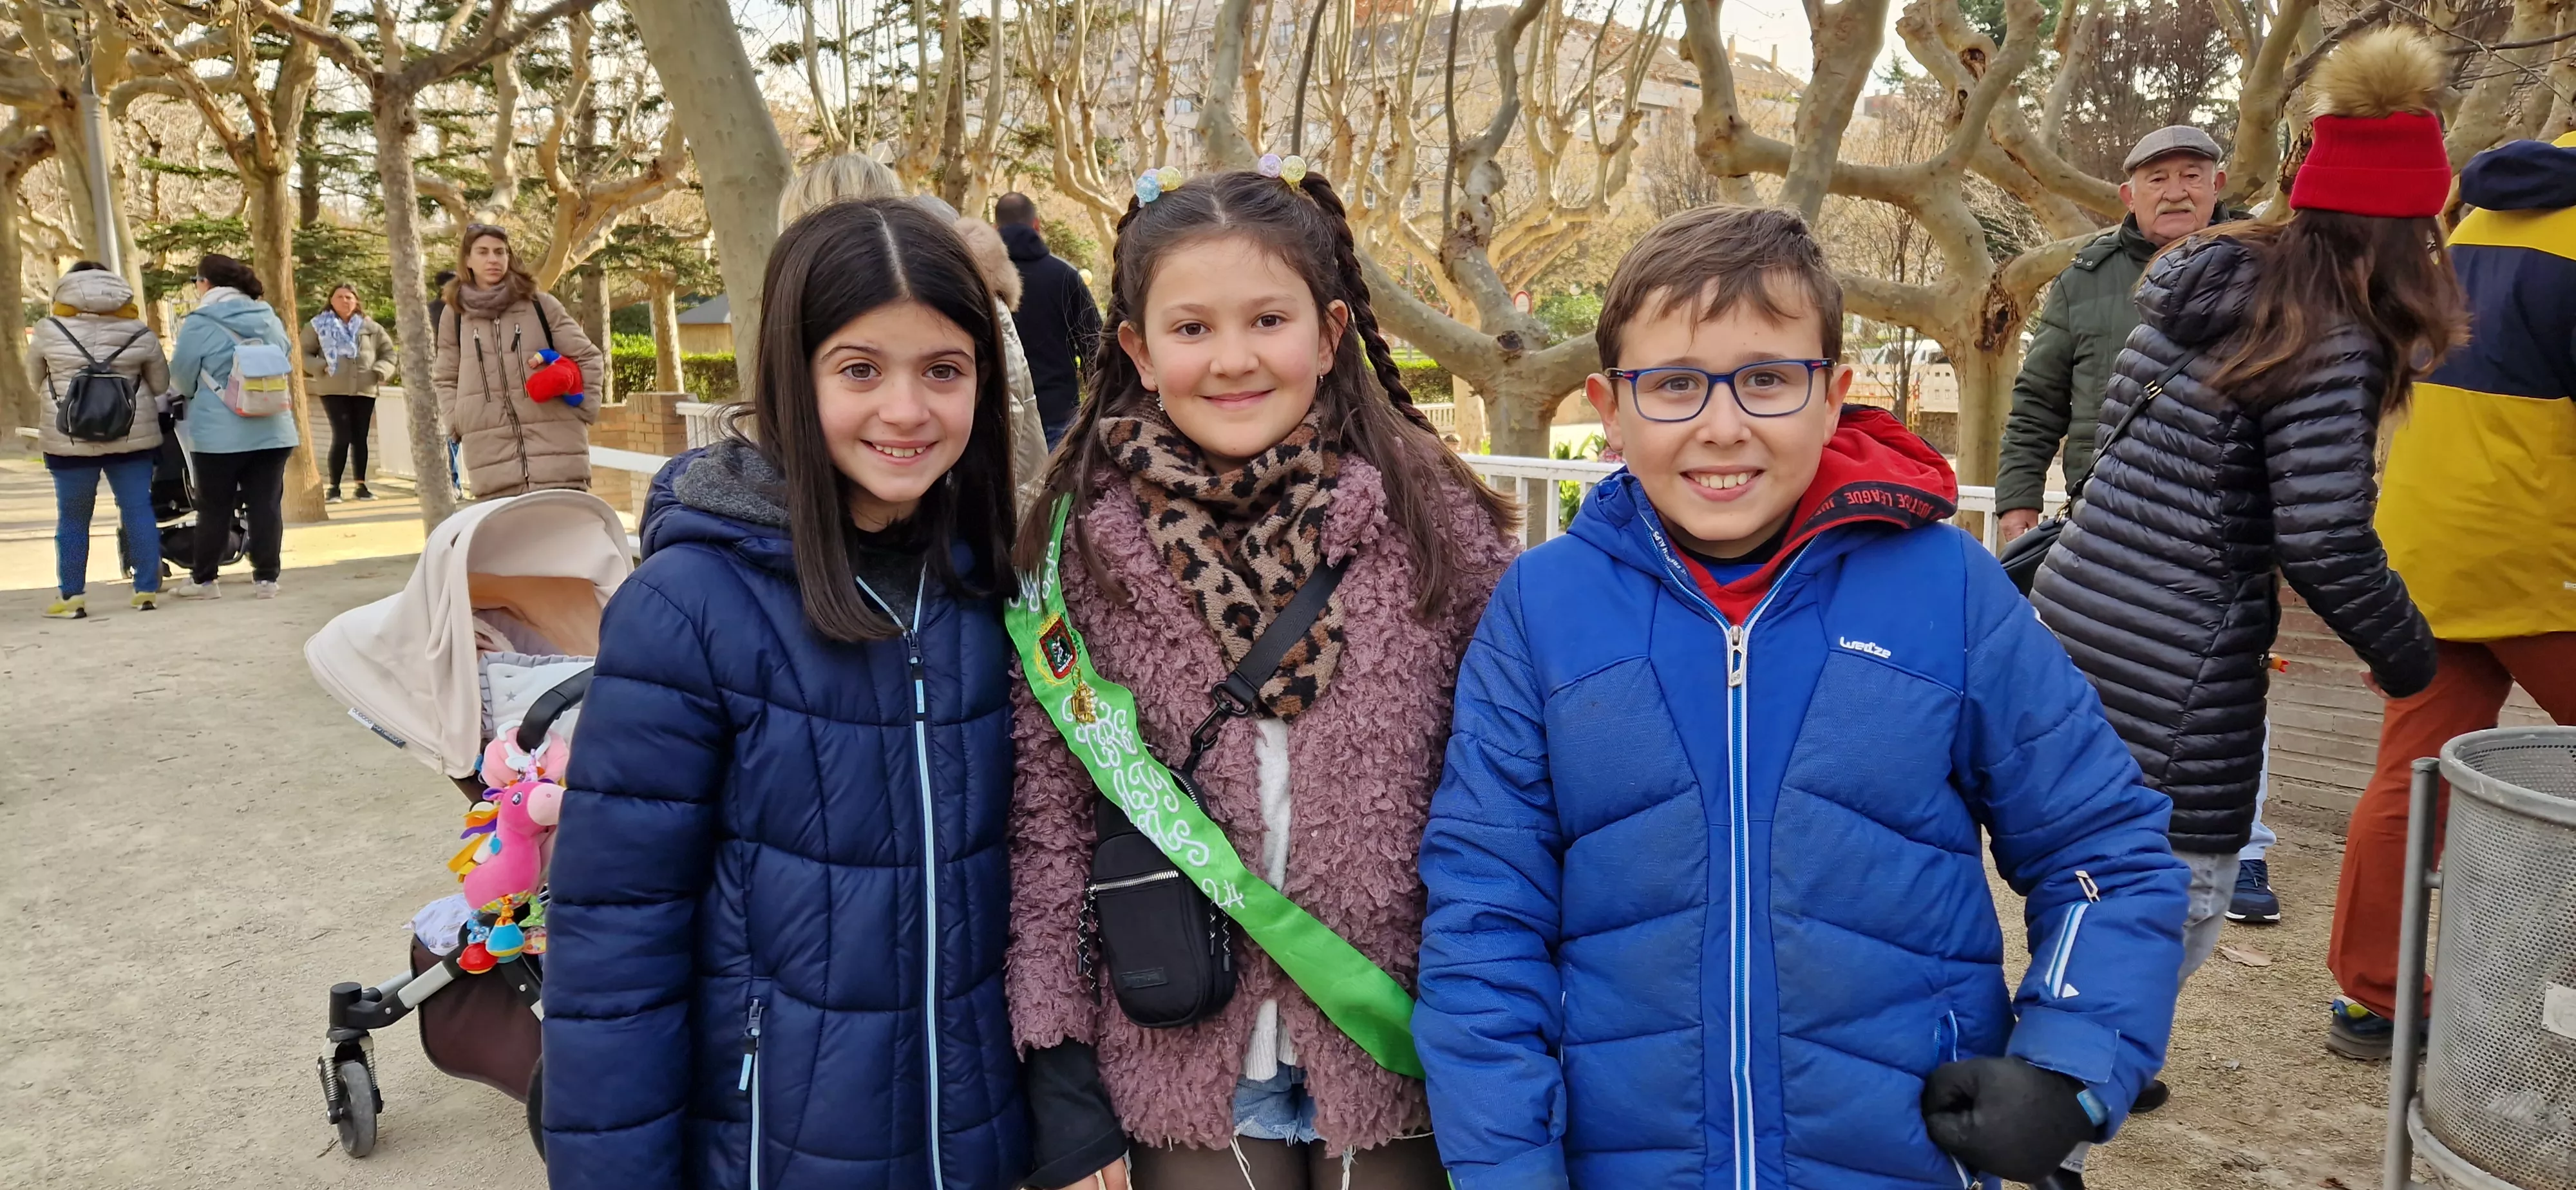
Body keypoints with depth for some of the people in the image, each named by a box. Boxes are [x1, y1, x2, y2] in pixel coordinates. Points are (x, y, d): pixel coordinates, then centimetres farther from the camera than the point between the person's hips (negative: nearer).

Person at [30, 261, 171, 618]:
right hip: (133, 436, 1)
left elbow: (35, 381, 12)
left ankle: (72, 597, 10)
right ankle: (147, 591, 8)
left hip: (69, 438, -1)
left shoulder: (48, 330, 0)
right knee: (138, 511, 6)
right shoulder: (139, 332, 2)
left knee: (72, 518, 7)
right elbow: (161, 384, 10)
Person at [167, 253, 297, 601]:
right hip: (273, 430, 4)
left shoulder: (199, 323, -7)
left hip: (220, 433, -3)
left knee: (215, 508, 7)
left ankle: (203, 579, 17)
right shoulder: (268, 318, 6)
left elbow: (182, 379, -1)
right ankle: (266, 578, 6)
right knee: (266, 504, 5)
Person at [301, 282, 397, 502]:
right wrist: (321, 367, -11)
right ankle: (334, 487, -1)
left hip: (364, 390, 3)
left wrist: (381, 371, -2)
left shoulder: (370, 326, 10)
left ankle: (361, 485, 15)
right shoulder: (319, 325, 5)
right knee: (342, 437, -10)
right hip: (334, 390, -3)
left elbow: (388, 352, 15)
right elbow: (304, 354, 6)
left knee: (360, 438, 7)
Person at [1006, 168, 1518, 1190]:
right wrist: (1065, 1103, -3)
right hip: (1183, 1071, 0)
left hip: (1398, 1062, 0)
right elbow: (1046, 819, -3)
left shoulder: (1435, 519, -7)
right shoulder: (1082, 547, -7)